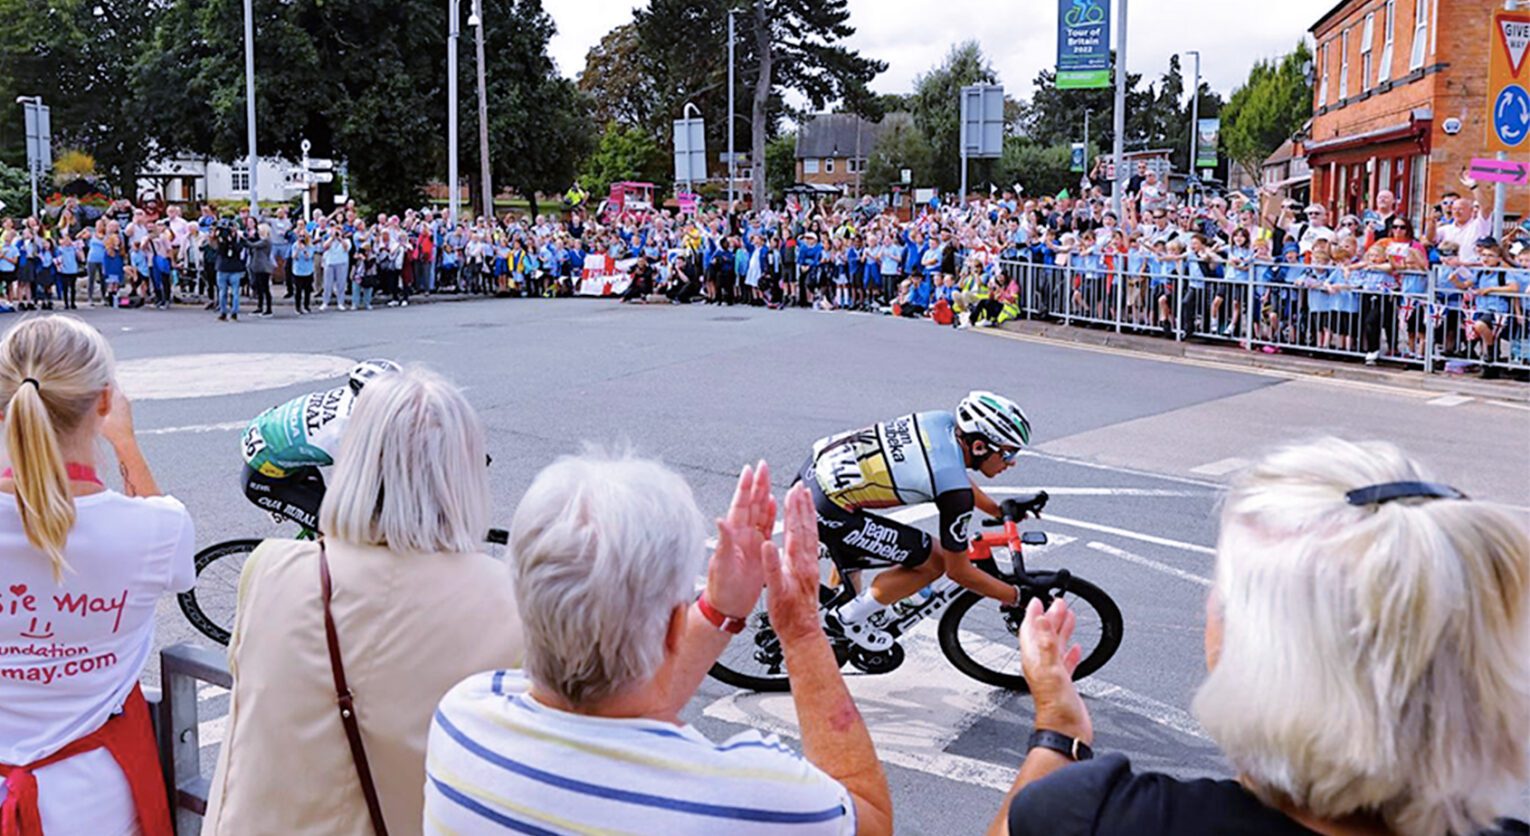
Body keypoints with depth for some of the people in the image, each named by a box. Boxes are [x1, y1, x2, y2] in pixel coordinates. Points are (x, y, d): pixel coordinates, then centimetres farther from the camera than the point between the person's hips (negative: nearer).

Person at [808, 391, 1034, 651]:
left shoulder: (946, 422, 3)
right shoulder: (955, 492, -18)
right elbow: (958, 571, -7)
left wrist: (999, 510, 31)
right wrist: (1017, 597, 3)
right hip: (824, 510, -9)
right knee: (934, 562, -1)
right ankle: (849, 619, 11)